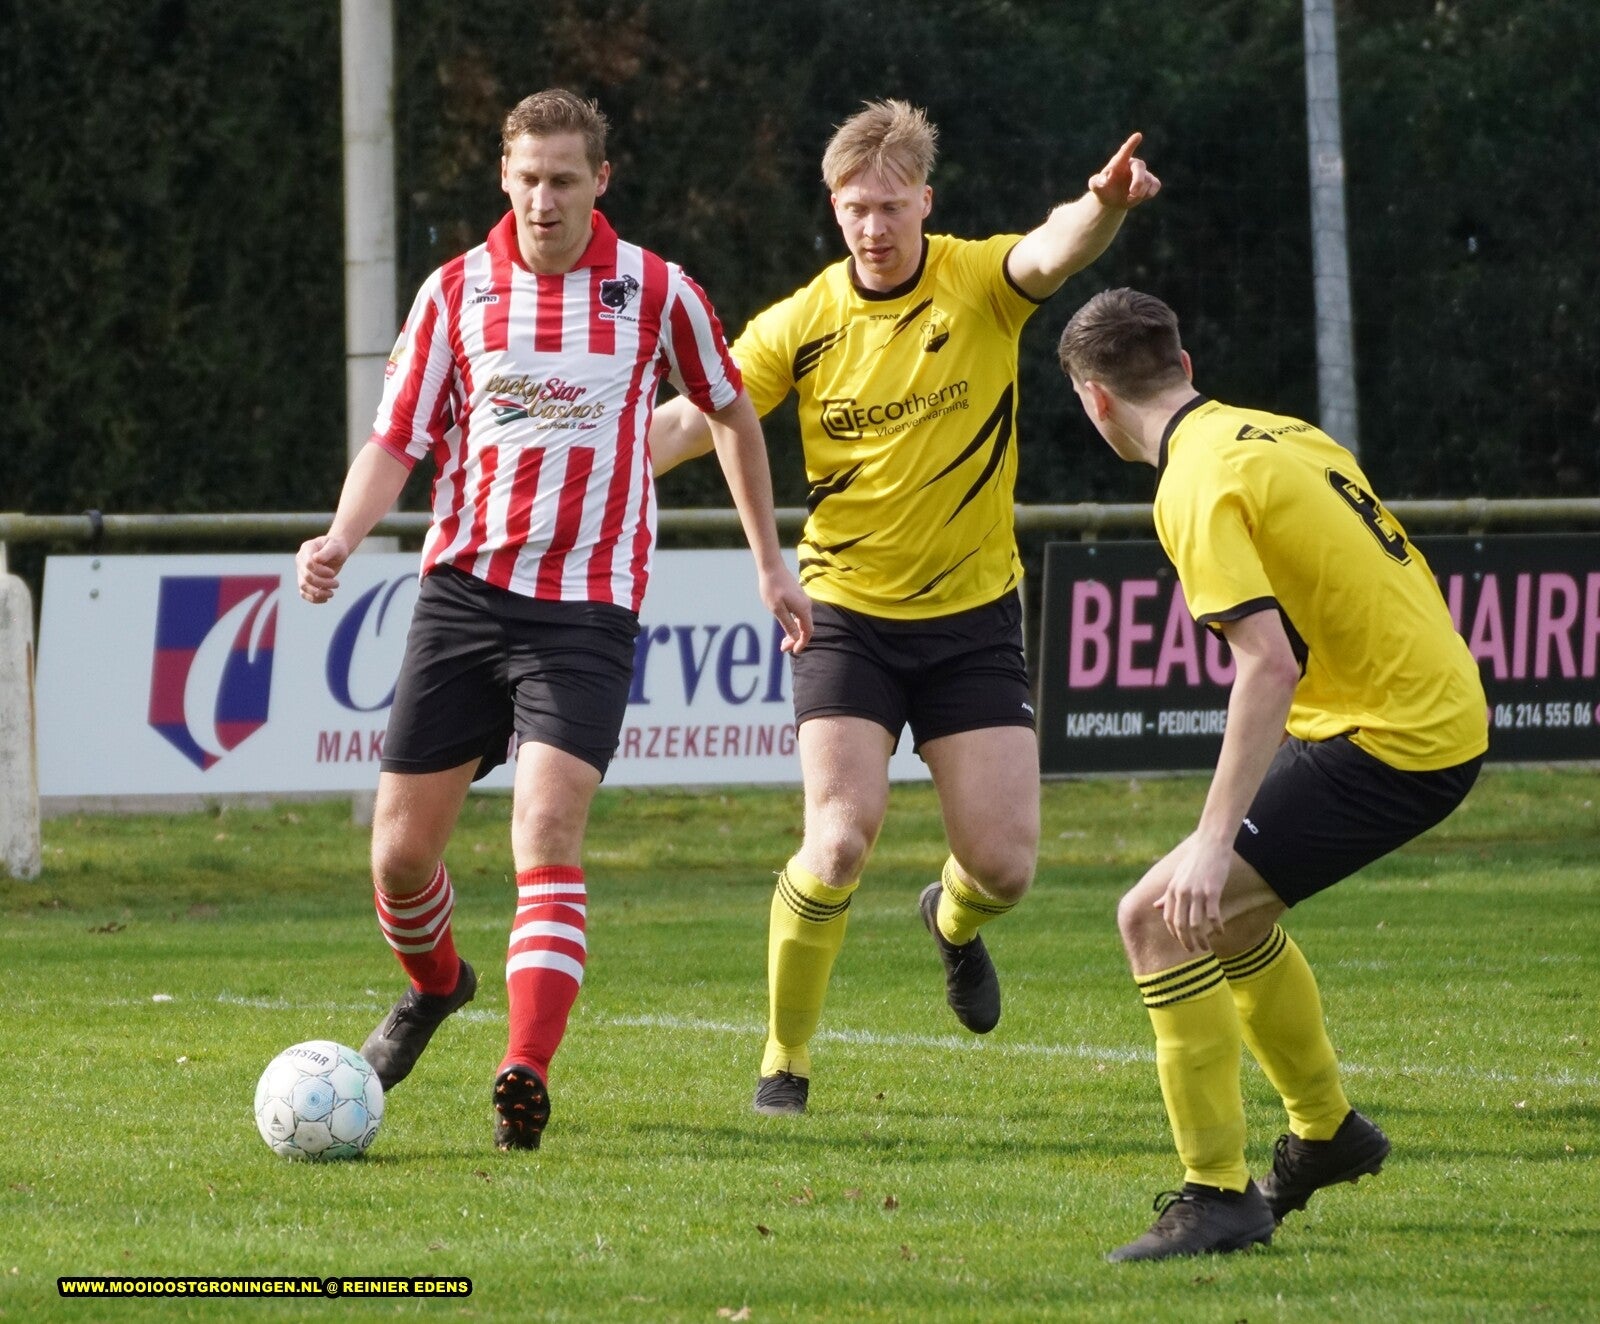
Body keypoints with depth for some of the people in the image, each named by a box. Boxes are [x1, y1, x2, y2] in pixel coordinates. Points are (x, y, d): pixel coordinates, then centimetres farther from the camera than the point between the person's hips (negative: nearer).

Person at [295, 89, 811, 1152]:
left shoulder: (655, 293, 0)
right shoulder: (456, 292, 3)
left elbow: (730, 412, 16)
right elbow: (397, 440, 5)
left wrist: (770, 562, 20)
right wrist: (341, 540, -14)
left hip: (588, 605, -3)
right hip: (463, 587, 3)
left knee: (547, 833, -20)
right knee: (401, 846, 4)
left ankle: (528, 1075, -25)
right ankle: (435, 985, 37)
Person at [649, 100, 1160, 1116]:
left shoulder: (979, 284, -7)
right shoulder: (802, 326, -5)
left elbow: (1053, 252, -29)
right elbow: (689, 423, -4)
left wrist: (1105, 205, -52)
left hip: (974, 614, 1)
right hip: (850, 613, -1)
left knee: (1005, 865, -3)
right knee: (842, 840, -18)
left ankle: (953, 923, 36)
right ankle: (786, 1061, 2)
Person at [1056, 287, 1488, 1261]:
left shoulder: (1199, 486, -16)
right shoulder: (1277, 433, 12)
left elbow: (1270, 663, -26)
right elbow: (1402, 585, 18)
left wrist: (1215, 838, -27)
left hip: (1392, 738, -10)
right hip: (1442, 702, 10)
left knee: (1162, 917, -11)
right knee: (1222, 912, 26)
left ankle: (1219, 1196, -10)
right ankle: (1327, 1132, 40)